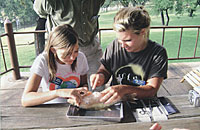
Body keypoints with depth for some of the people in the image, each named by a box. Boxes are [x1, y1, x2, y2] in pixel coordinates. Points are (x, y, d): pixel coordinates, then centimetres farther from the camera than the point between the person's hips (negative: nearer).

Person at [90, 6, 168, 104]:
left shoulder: (158, 53, -11)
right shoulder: (114, 46, -3)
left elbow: (152, 90, -16)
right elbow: (104, 70, 9)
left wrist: (125, 89, -32)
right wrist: (101, 76, -15)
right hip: (114, 103, 1)